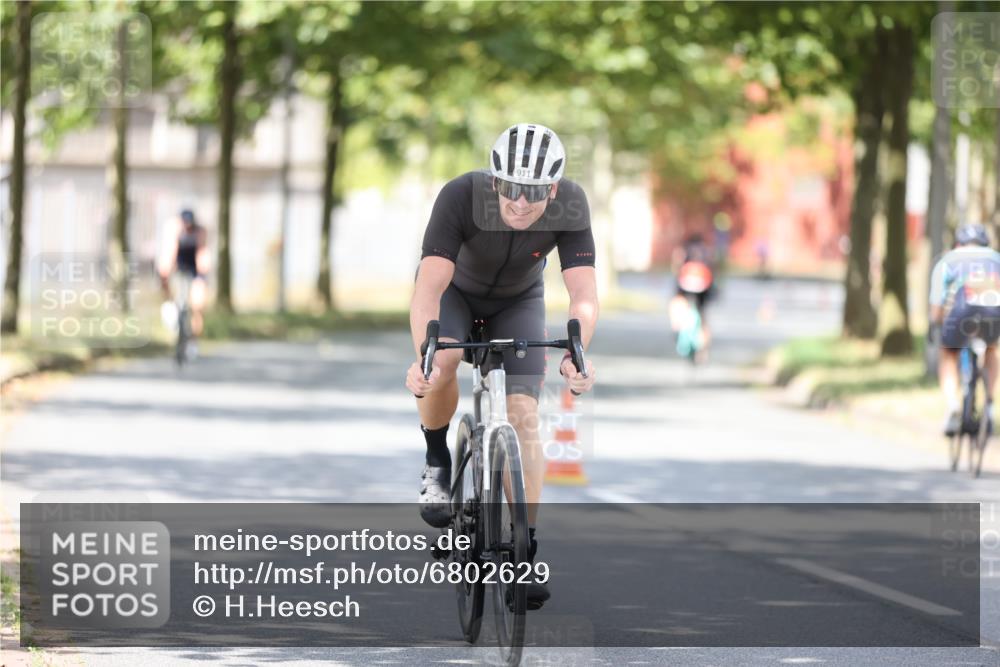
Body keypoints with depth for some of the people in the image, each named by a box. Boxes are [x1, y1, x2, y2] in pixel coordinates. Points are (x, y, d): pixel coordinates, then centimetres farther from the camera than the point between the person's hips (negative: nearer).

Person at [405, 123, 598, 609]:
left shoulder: (570, 207, -33)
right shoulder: (460, 197, -39)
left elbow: (584, 293, -37)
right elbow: (429, 287, -45)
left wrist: (575, 354, -56)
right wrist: (422, 357, -61)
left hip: (518, 301, 1)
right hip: (454, 290, -1)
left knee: (523, 417, -12)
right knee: (441, 363, -32)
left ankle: (525, 551, -6)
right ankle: (437, 460, -3)